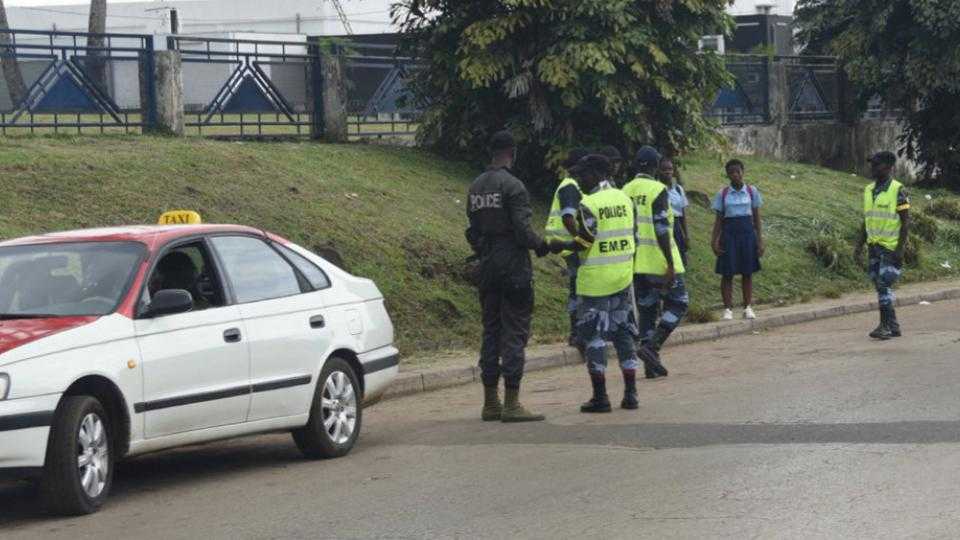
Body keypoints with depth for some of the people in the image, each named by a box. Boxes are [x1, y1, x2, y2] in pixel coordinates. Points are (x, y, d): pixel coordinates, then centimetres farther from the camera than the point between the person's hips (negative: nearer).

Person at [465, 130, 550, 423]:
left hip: (487, 268, 7)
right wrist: (542, 246, 0)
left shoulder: (475, 187, 10)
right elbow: (523, 230, -17)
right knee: (514, 332, -5)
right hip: (514, 266, -7)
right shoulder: (512, 185, -13)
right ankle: (511, 404, -7)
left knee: (491, 331, 12)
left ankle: (490, 402, 14)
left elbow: (472, 231, 13)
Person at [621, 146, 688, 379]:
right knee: (678, 304, 7)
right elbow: (661, 230, -17)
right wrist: (670, 264, -16)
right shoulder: (658, 190, -11)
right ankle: (652, 345, -12)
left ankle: (651, 363, 9)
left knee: (646, 311, 12)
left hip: (636, 263, 6)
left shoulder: (625, 192, 8)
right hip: (658, 261, -6)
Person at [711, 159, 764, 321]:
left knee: (747, 273, 4)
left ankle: (748, 307, 10)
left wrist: (760, 240, 0)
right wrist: (715, 241, -4)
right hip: (729, 233, 0)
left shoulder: (752, 192, 4)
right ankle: (728, 309, 3)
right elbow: (719, 219, 5)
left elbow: (757, 218, 6)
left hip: (747, 231, 1)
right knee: (727, 273, -2)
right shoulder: (723, 194, 3)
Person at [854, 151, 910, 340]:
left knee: (884, 286, -13)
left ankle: (885, 326, -11)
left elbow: (906, 221, -12)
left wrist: (901, 248, -19)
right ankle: (893, 326, 14)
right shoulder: (869, 191, 11)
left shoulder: (898, 191, -10)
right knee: (881, 287, 7)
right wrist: (859, 246, 12)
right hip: (875, 247, 7)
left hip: (892, 248, -7)